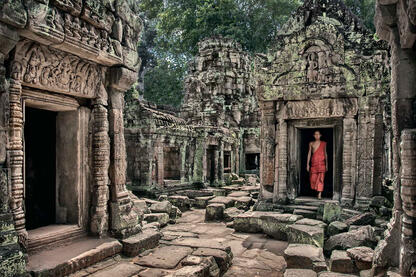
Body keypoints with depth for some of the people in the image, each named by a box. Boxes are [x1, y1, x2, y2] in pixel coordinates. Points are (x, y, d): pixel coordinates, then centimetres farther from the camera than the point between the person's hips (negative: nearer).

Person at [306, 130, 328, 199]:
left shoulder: (323, 143, 7)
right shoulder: (311, 143, 9)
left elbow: (325, 154, 9)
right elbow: (309, 153, 9)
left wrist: (326, 164, 6)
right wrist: (308, 164, 5)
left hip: (321, 163, -2)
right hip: (313, 162, 2)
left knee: (320, 178, -7)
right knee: (313, 178, 3)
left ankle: (320, 194, -5)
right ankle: (318, 191, 25)